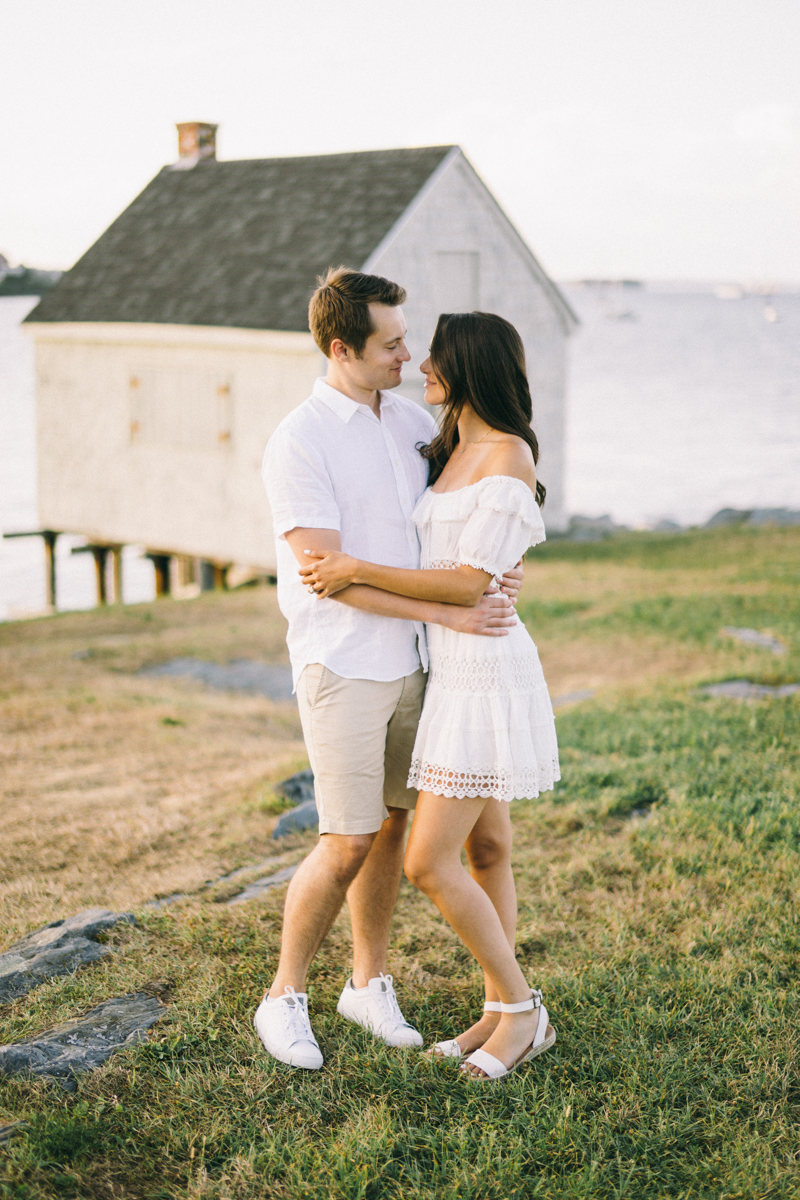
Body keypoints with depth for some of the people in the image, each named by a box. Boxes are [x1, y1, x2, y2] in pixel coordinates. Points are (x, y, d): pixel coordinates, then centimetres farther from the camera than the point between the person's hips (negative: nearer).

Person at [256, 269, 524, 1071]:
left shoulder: (411, 420, 7)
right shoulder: (298, 442, -15)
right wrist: (447, 612, -22)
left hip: (411, 662, 7)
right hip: (343, 667, -6)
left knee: (392, 827, 13)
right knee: (347, 843, -4)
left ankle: (369, 984, 29)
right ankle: (284, 999, 14)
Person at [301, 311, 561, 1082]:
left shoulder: (509, 457, -16)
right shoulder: (454, 452, 12)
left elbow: (468, 583, -21)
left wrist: (357, 570, -20)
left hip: (485, 674, -9)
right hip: (453, 668, 9)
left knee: (428, 864, -8)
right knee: (484, 849, 14)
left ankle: (522, 1008, 7)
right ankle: (503, 1012, 23)